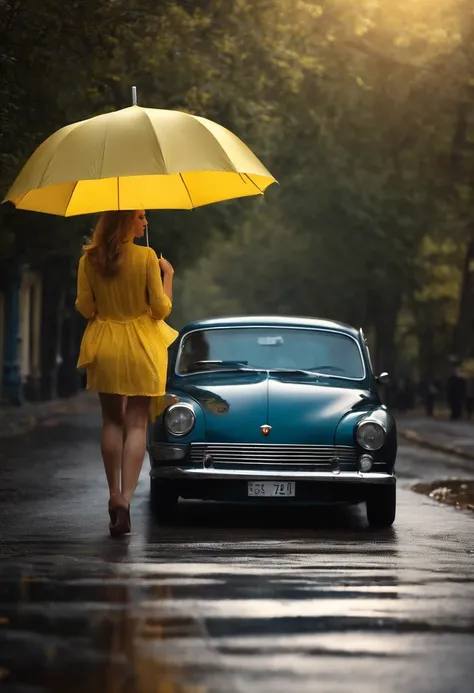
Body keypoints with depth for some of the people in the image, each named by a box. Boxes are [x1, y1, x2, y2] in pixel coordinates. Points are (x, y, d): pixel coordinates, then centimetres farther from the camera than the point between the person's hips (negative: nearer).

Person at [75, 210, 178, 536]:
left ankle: (115, 494, 18)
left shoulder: (89, 259, -3)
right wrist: (168, 275, 4)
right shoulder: (146, 257, -12)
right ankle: (125, 497, -11)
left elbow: (85, 308, 1)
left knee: (112, 421, 16)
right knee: (137, 424, 1)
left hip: (105, 347, 3)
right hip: (140, 348, -3)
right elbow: (161, 309, -9)